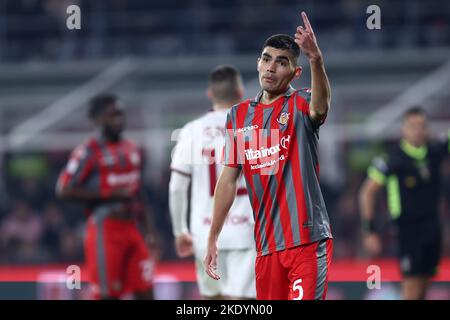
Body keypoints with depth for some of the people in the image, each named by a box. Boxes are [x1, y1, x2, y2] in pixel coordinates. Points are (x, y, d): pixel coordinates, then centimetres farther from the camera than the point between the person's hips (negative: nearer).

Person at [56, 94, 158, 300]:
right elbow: (65, 190, -15)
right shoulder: (89, 151, -9)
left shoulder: (131, 150, 14)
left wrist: (149, 232, 15)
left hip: (131, 227, 7)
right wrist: (109, 194, -17)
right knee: (107, 294, -4)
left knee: (145, 292, 3)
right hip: (105, 228, -7)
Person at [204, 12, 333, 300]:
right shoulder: (239, 116, 11)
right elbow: (229, 180, 16)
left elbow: (320, 107, -28)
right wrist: (213, 239, 15)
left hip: (307, 240, -5)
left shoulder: (300, 105, -2)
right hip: (267, 244, 5)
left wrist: (316, 60, -47)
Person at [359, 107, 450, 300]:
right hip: (409, 231, -6)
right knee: (412, 290, -11)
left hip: (432, 226, 6)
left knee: (423, 289, 10)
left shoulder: (434, 152, 1)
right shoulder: (393, 159, -12)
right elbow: (367, 192, -7)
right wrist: (370, 231, -11)